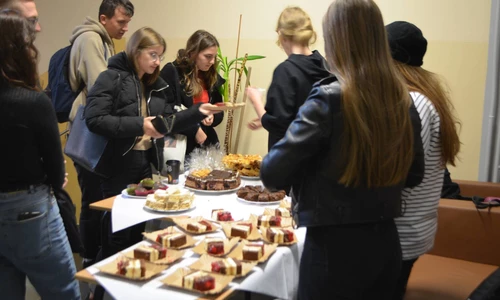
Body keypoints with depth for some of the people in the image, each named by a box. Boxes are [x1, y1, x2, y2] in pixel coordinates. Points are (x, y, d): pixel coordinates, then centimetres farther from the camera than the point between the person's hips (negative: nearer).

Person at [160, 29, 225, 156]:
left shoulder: (212, 77, 9)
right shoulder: (171, 72, -10)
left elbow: (219, 112, 17)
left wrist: (212, 117, -6)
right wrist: (194, 130, -15)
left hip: (206, 145, 6)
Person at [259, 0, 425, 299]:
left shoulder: (329, 99, -19)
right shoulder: (403, 100, 0)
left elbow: (272, 174, -17)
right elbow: (414, 174, 11)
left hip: (336, 248, -6)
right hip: (385, 244, 6)